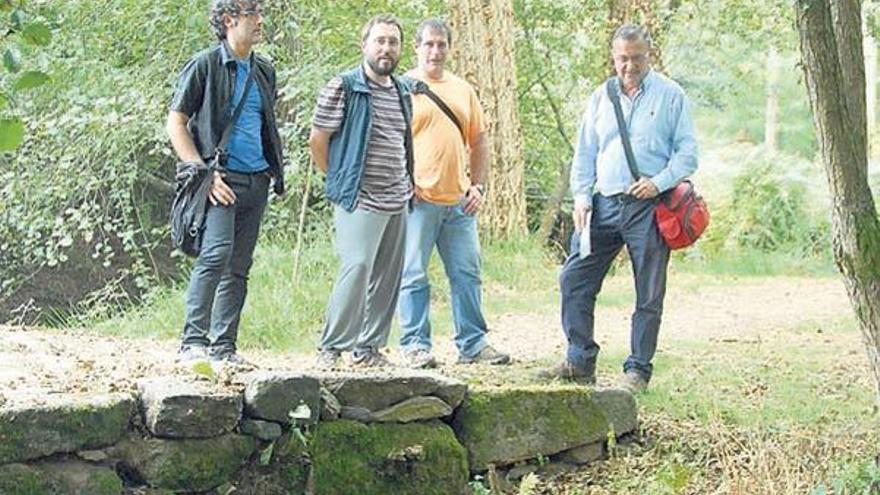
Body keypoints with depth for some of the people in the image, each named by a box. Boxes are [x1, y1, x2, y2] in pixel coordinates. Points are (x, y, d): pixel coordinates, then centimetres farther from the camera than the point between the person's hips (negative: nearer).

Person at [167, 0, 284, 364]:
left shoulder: (264, 71, 17)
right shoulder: (205, 65, -2)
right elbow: (175, 122, -5)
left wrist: (276, 171, 14)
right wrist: (203, 173, -13)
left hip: (256, 181, 7)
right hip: (222, 180, -7)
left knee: (239, 267, 7)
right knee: (216, 253, -21)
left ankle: (224, 345, 12)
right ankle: (193, 341, -18)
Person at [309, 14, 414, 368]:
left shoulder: (403, 92, 15)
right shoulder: (344, 87, -6)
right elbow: (318, 140, -5)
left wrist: (408, 184, 16)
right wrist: (340, 180, 1)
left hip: (397, 202, 7)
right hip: (359, 200, -7)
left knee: (387, 276, 7)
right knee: (357, 268, -16)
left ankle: (369, 347, 17)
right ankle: (331, 347, -6)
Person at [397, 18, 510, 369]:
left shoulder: (463, 90, 15)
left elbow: (478, 143, 19)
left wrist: (477, 186, 10)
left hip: (459, 201, 5)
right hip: (418, 198, -5)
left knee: (467, 273, 8)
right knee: (413, 275, -2)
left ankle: (472, 344, 15)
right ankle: (415, 345, 5)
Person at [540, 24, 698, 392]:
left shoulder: (671, 95, 1)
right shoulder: (601, 97, 13)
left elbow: (687, 152, -1)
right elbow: (585, 153, 16)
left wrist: (659, 183, -15)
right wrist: (581, 196, 3)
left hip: (649, 208, -4)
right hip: (605, 203, 4)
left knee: (649, 295, 1)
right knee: (573, 279, -2)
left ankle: (638, 371, 10)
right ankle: (580, 360, 7)